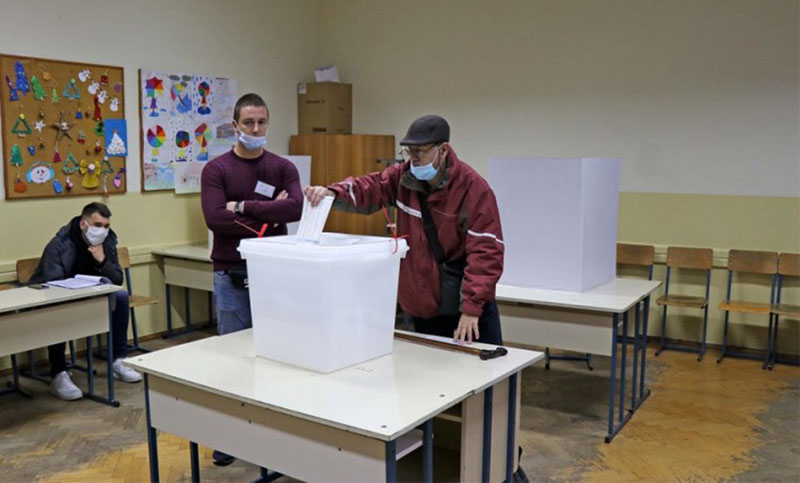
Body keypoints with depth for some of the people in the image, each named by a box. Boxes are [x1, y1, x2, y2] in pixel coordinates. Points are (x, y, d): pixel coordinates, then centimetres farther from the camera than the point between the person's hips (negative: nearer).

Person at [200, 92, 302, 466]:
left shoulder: (283, 167, 4)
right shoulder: (216, 169, -1)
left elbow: (296, 208, -15)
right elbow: (216, 219, -15)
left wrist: (244, 206, -14)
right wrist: (269, 214, -12)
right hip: (231, 276, -1)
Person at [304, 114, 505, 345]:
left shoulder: (473, 188, -16)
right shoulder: (403, 177, 1)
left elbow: (485, 251, -20)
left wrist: (472, 307, -25)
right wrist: (332, 193, -30)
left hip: (465, 302, -5)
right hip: (423, 306, 5)